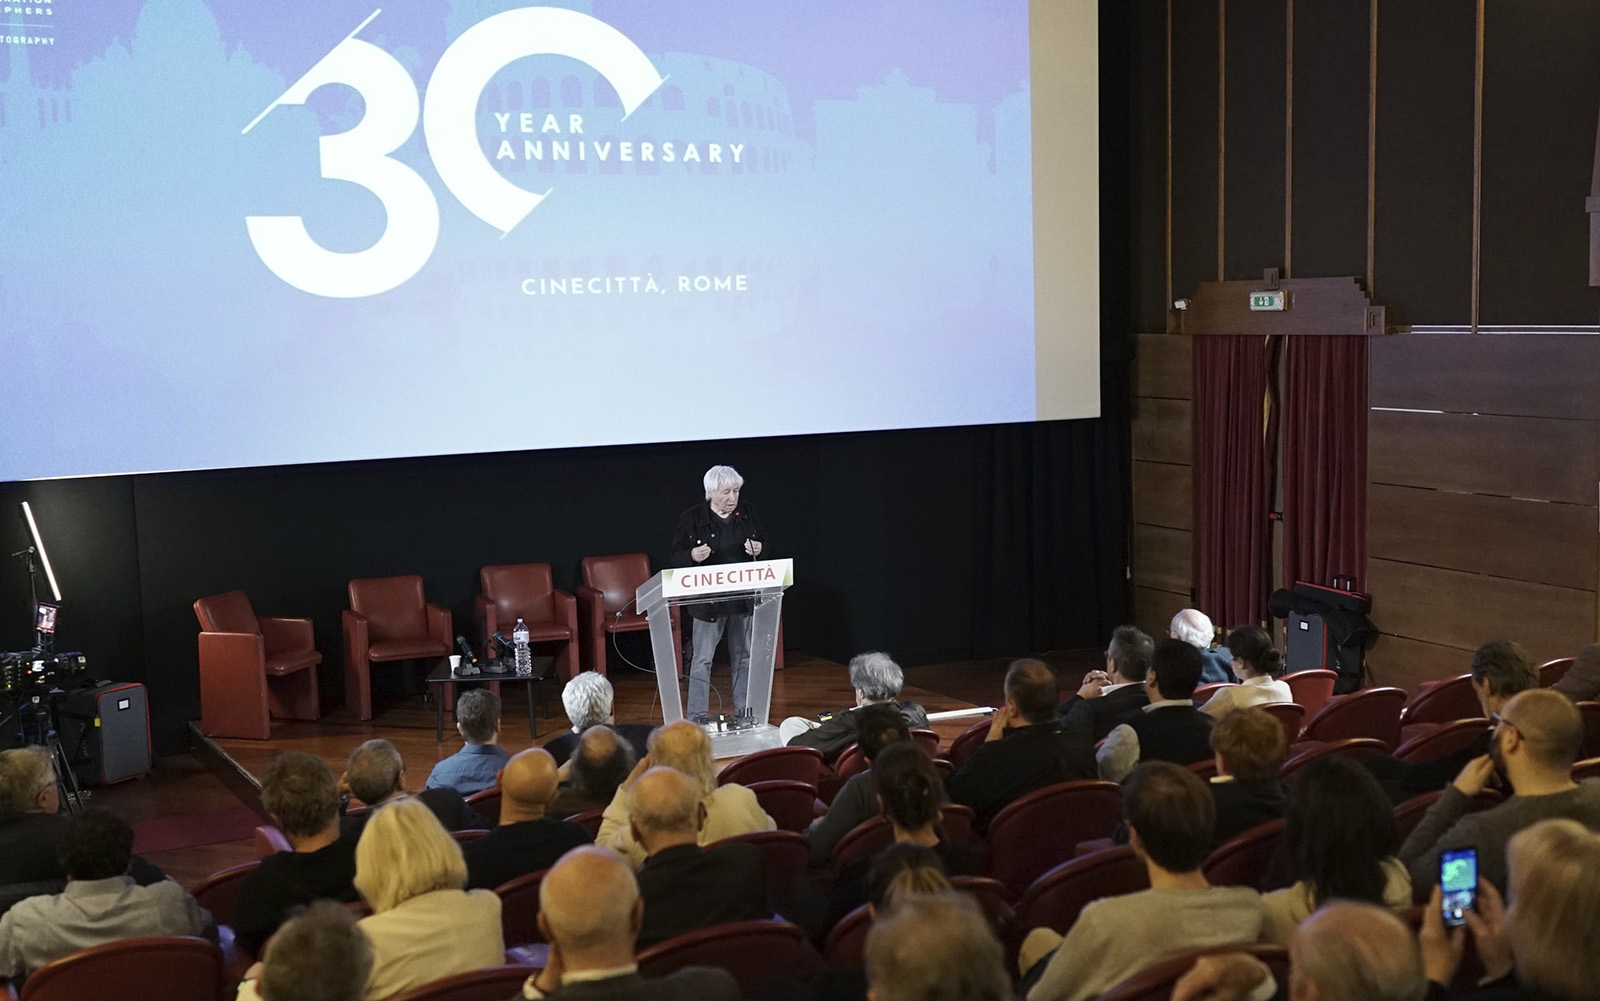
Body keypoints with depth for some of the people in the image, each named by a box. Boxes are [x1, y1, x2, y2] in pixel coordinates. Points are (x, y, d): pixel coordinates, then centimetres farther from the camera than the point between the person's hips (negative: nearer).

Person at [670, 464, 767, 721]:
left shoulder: (748, 513, 5)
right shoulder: (691, 519, -6)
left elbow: (764, 544, 15)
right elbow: (676, 557, -4)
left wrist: (758, 549, -8)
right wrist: (693, 556, -25)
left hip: (744, 597, 4)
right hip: (708, 600, -4)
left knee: (744, 656, 13)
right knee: (702, 659, -1)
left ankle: (745, 711, 25)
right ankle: (697, 716, 5)